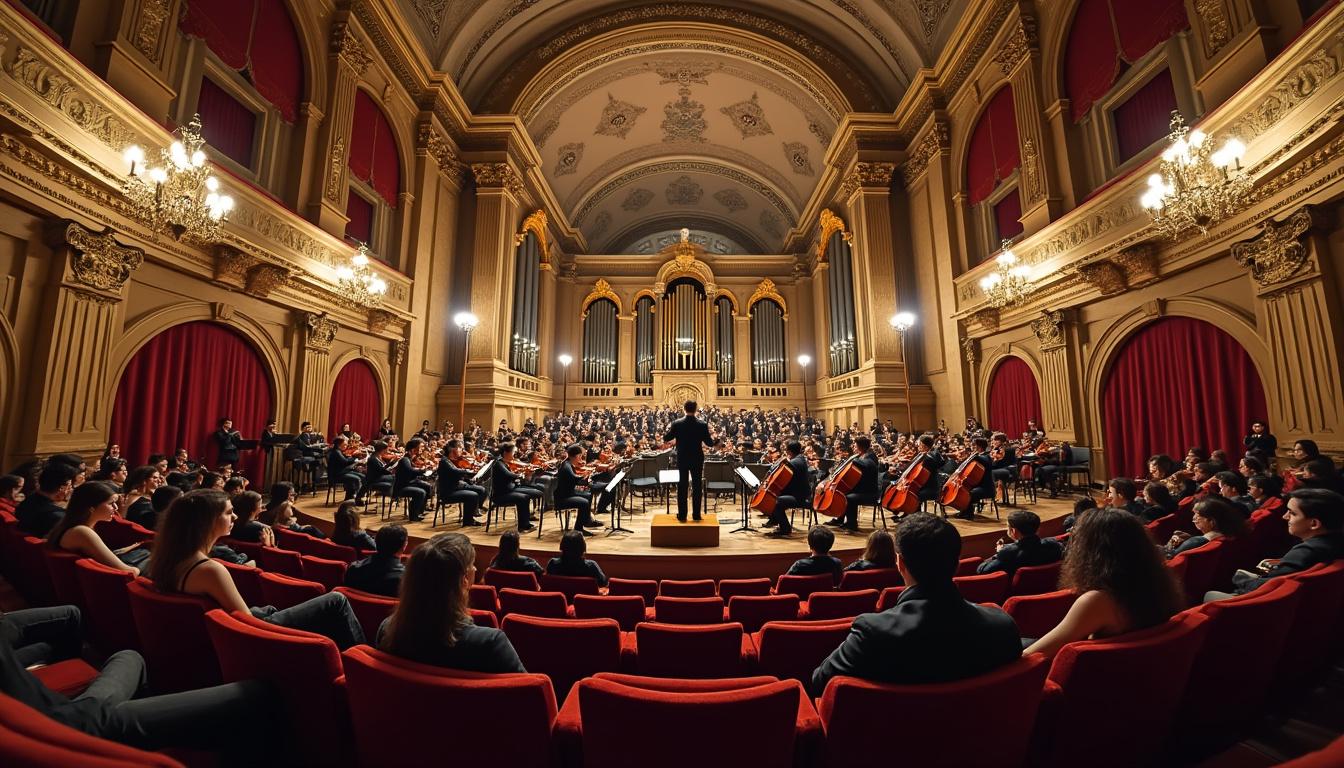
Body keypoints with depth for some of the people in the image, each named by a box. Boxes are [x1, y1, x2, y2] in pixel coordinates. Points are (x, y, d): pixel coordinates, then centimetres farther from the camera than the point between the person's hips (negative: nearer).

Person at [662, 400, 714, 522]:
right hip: (697, 459, 0)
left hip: (682, 459, 0)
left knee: (682, 487, 8)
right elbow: (709, 443, -5)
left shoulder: (676, 424, -10)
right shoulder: (702, 425, -10)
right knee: (697, 486, 9)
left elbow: (666, 438, -2)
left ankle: (682, 515, 12)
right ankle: (696, 514, 13)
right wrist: (712, 440, 16)